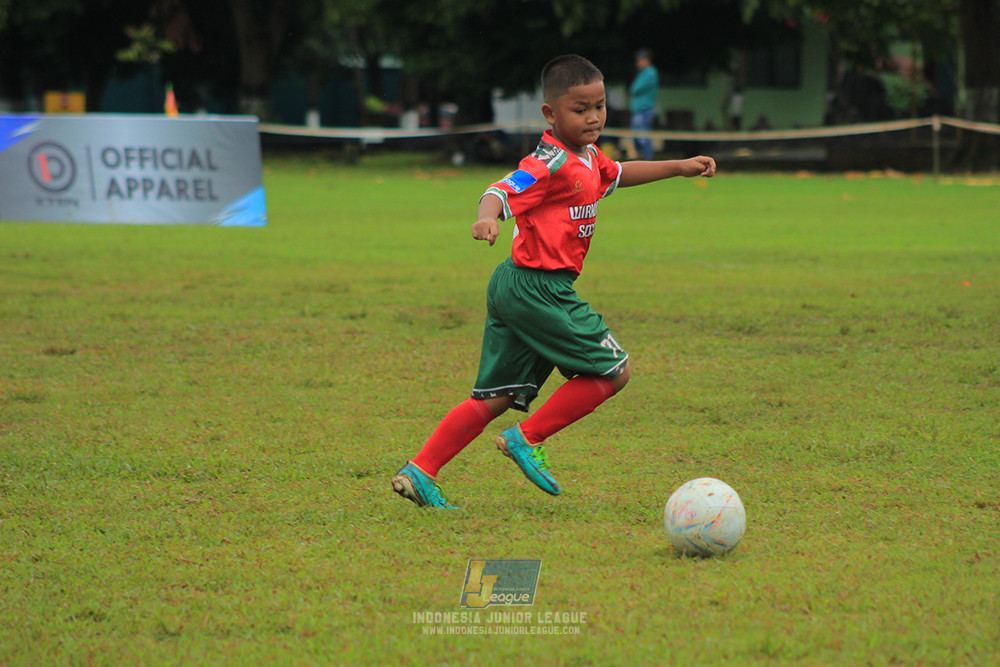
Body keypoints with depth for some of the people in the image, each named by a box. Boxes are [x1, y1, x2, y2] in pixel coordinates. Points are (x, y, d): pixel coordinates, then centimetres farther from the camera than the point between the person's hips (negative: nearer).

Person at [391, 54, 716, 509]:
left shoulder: (587, 159, 15)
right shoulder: (552, 164, -16)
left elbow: (618, 175, 36)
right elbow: (503, 191, -28)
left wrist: (679, 167, 37)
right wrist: (488, 218, -49)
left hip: (514, 290, 10)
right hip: (539, 289, -10)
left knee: (496, 398, 11)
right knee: (614, 371, -3)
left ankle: (420, 471, 7)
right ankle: (528, 438, 1)